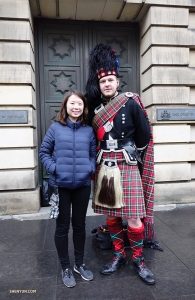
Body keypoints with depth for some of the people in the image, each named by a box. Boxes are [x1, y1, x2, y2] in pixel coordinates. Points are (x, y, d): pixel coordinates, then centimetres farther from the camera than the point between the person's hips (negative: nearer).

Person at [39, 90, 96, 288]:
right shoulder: (55, 128, -2)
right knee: (62, 226, 10)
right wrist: (54, 168, -13)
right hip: (60, 185, -2)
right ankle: (65, 268, 30)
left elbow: (94, 154, 9)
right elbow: (44, 152, 1)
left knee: (79, 224, 16)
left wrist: (90, 168, -8)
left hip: (82, 185, 2)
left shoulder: (88, 130, 4)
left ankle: (79, 264, 36)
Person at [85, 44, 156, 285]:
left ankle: (138, 260, 24)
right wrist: (97, 167, 8)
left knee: (134, 219, 0)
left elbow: (144, 136, 0)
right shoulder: (96, 108, 7)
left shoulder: (132, 103, -6)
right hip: (104, 169, 4)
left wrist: (131, 157, 6)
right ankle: (119, 256, 33)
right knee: (110, 216, 13)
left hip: (127, 168, -4)